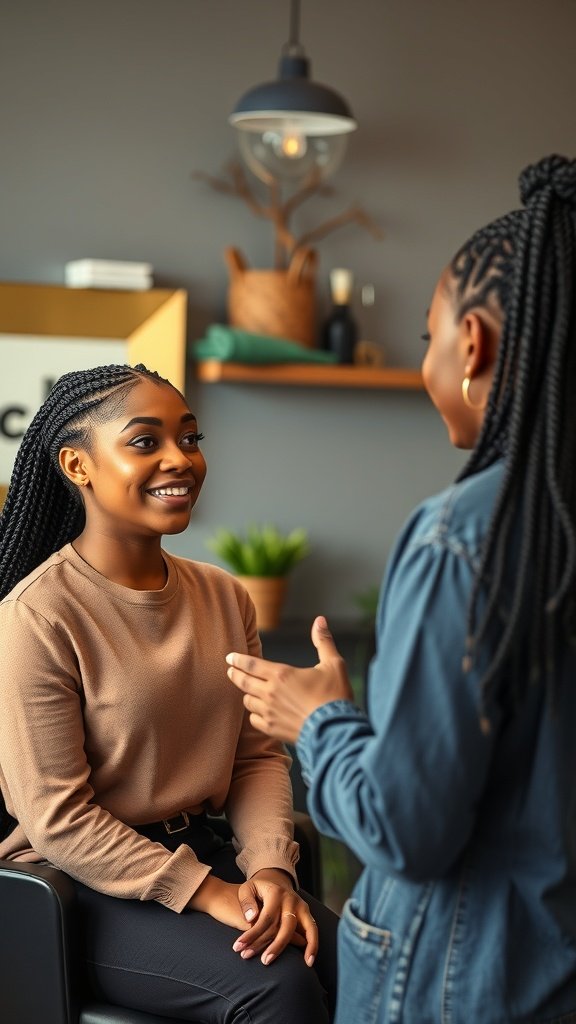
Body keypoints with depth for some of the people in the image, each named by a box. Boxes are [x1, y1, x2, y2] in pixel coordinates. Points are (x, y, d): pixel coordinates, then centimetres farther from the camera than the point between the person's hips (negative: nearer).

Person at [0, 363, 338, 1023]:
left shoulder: (224, 597, 4)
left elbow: (259, 754, 5)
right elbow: (55, 818, -17)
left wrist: (270, 867, -13)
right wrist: (206, 893, -19)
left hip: (202, 849, 6)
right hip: (84, 882, -6)